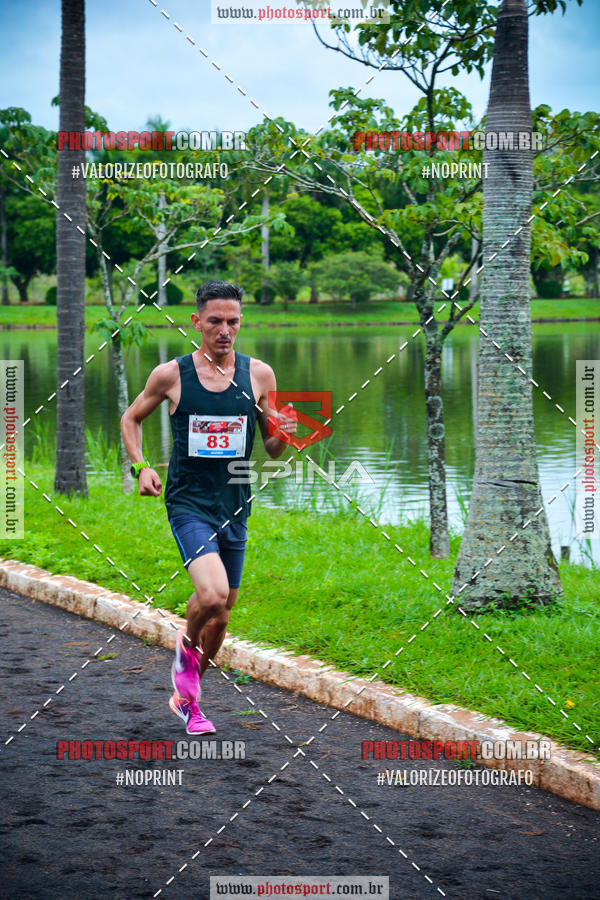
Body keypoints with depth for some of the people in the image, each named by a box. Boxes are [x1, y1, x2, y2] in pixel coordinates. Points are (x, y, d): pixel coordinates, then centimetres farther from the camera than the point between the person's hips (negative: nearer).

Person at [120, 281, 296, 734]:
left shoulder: (259, 374, 1)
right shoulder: (171, 374, -5)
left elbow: (273, 451, 9)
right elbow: (131, 418, 12)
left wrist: (282, 434, -14)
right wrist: (141, 466, -3)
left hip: (234, 508, 4)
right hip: (188, 503, -3)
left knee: (220, 615, 12)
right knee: (212, 595, -25)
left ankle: (186, 695, 36)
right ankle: (187, 646, 9)